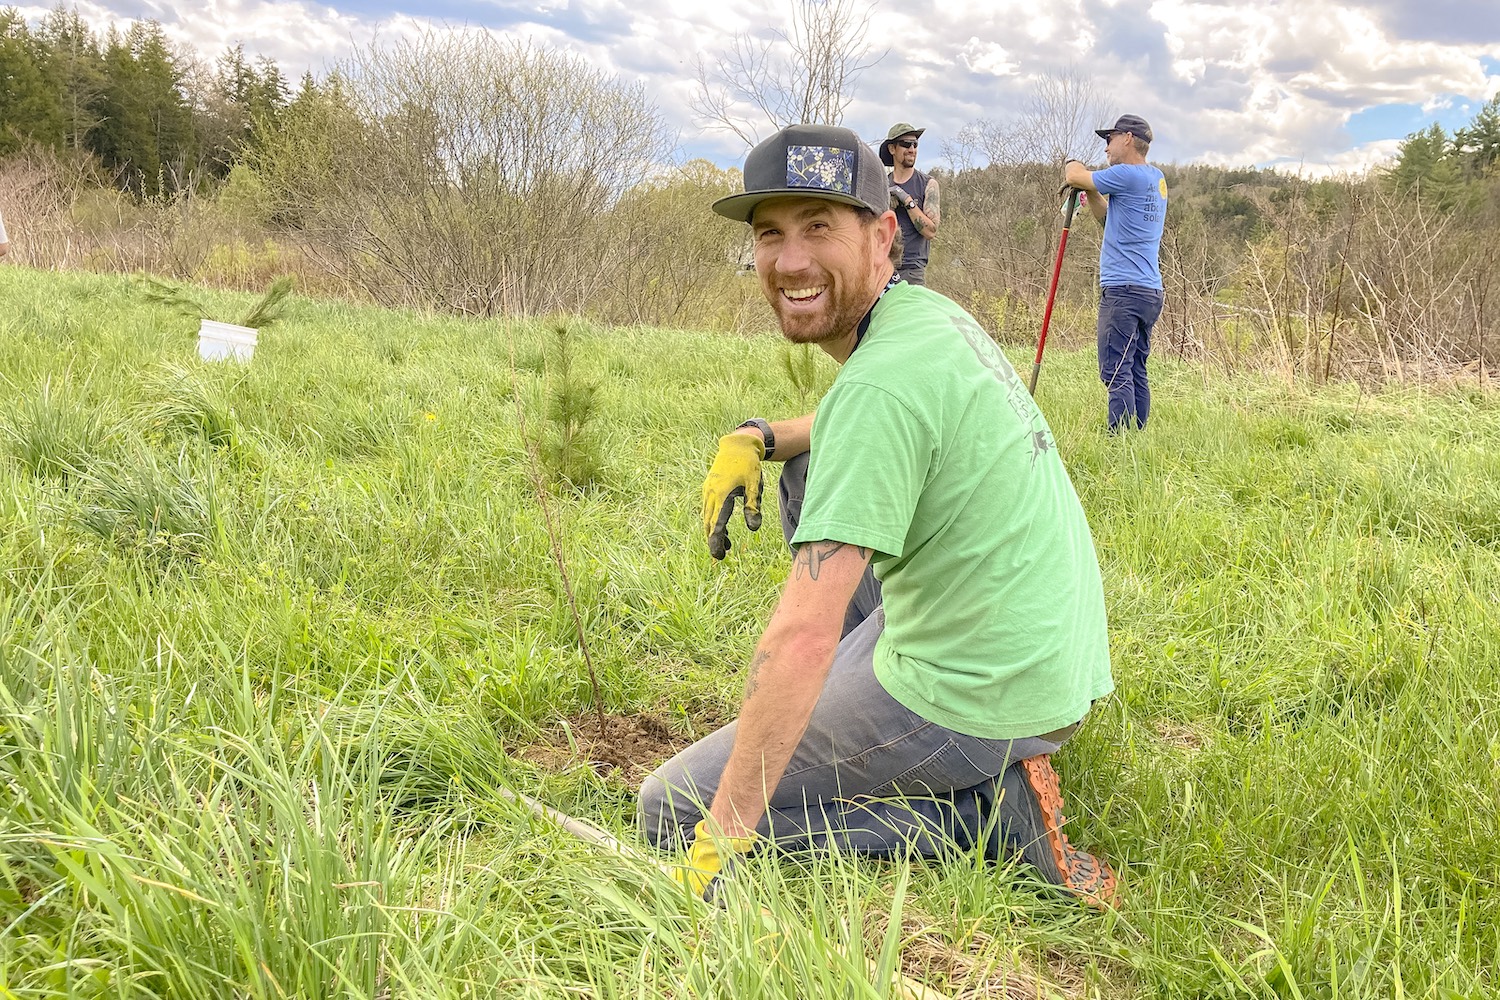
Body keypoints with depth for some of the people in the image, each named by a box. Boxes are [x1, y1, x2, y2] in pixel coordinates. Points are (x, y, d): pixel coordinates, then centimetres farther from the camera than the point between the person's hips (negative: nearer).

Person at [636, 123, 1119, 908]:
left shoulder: (877, 386, -25)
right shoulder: (927, 311, 4)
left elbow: (801, 640, -30)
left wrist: (721, 835, -23)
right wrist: (756, 438, 8)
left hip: (976, 704, -9)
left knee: (670, 811, 0)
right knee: (813, 469, 21)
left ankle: (983, 811, -5)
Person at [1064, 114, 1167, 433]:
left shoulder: (1127, 175, -11)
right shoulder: (1156, 179, 18)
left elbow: (1074, 177, -1)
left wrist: (1072, 165, 20)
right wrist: (1089, 193, 15)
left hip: (1125, 290, -10)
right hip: (1150, 291, 10)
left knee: (1116, 372, -11)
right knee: (1135, 373, 11)